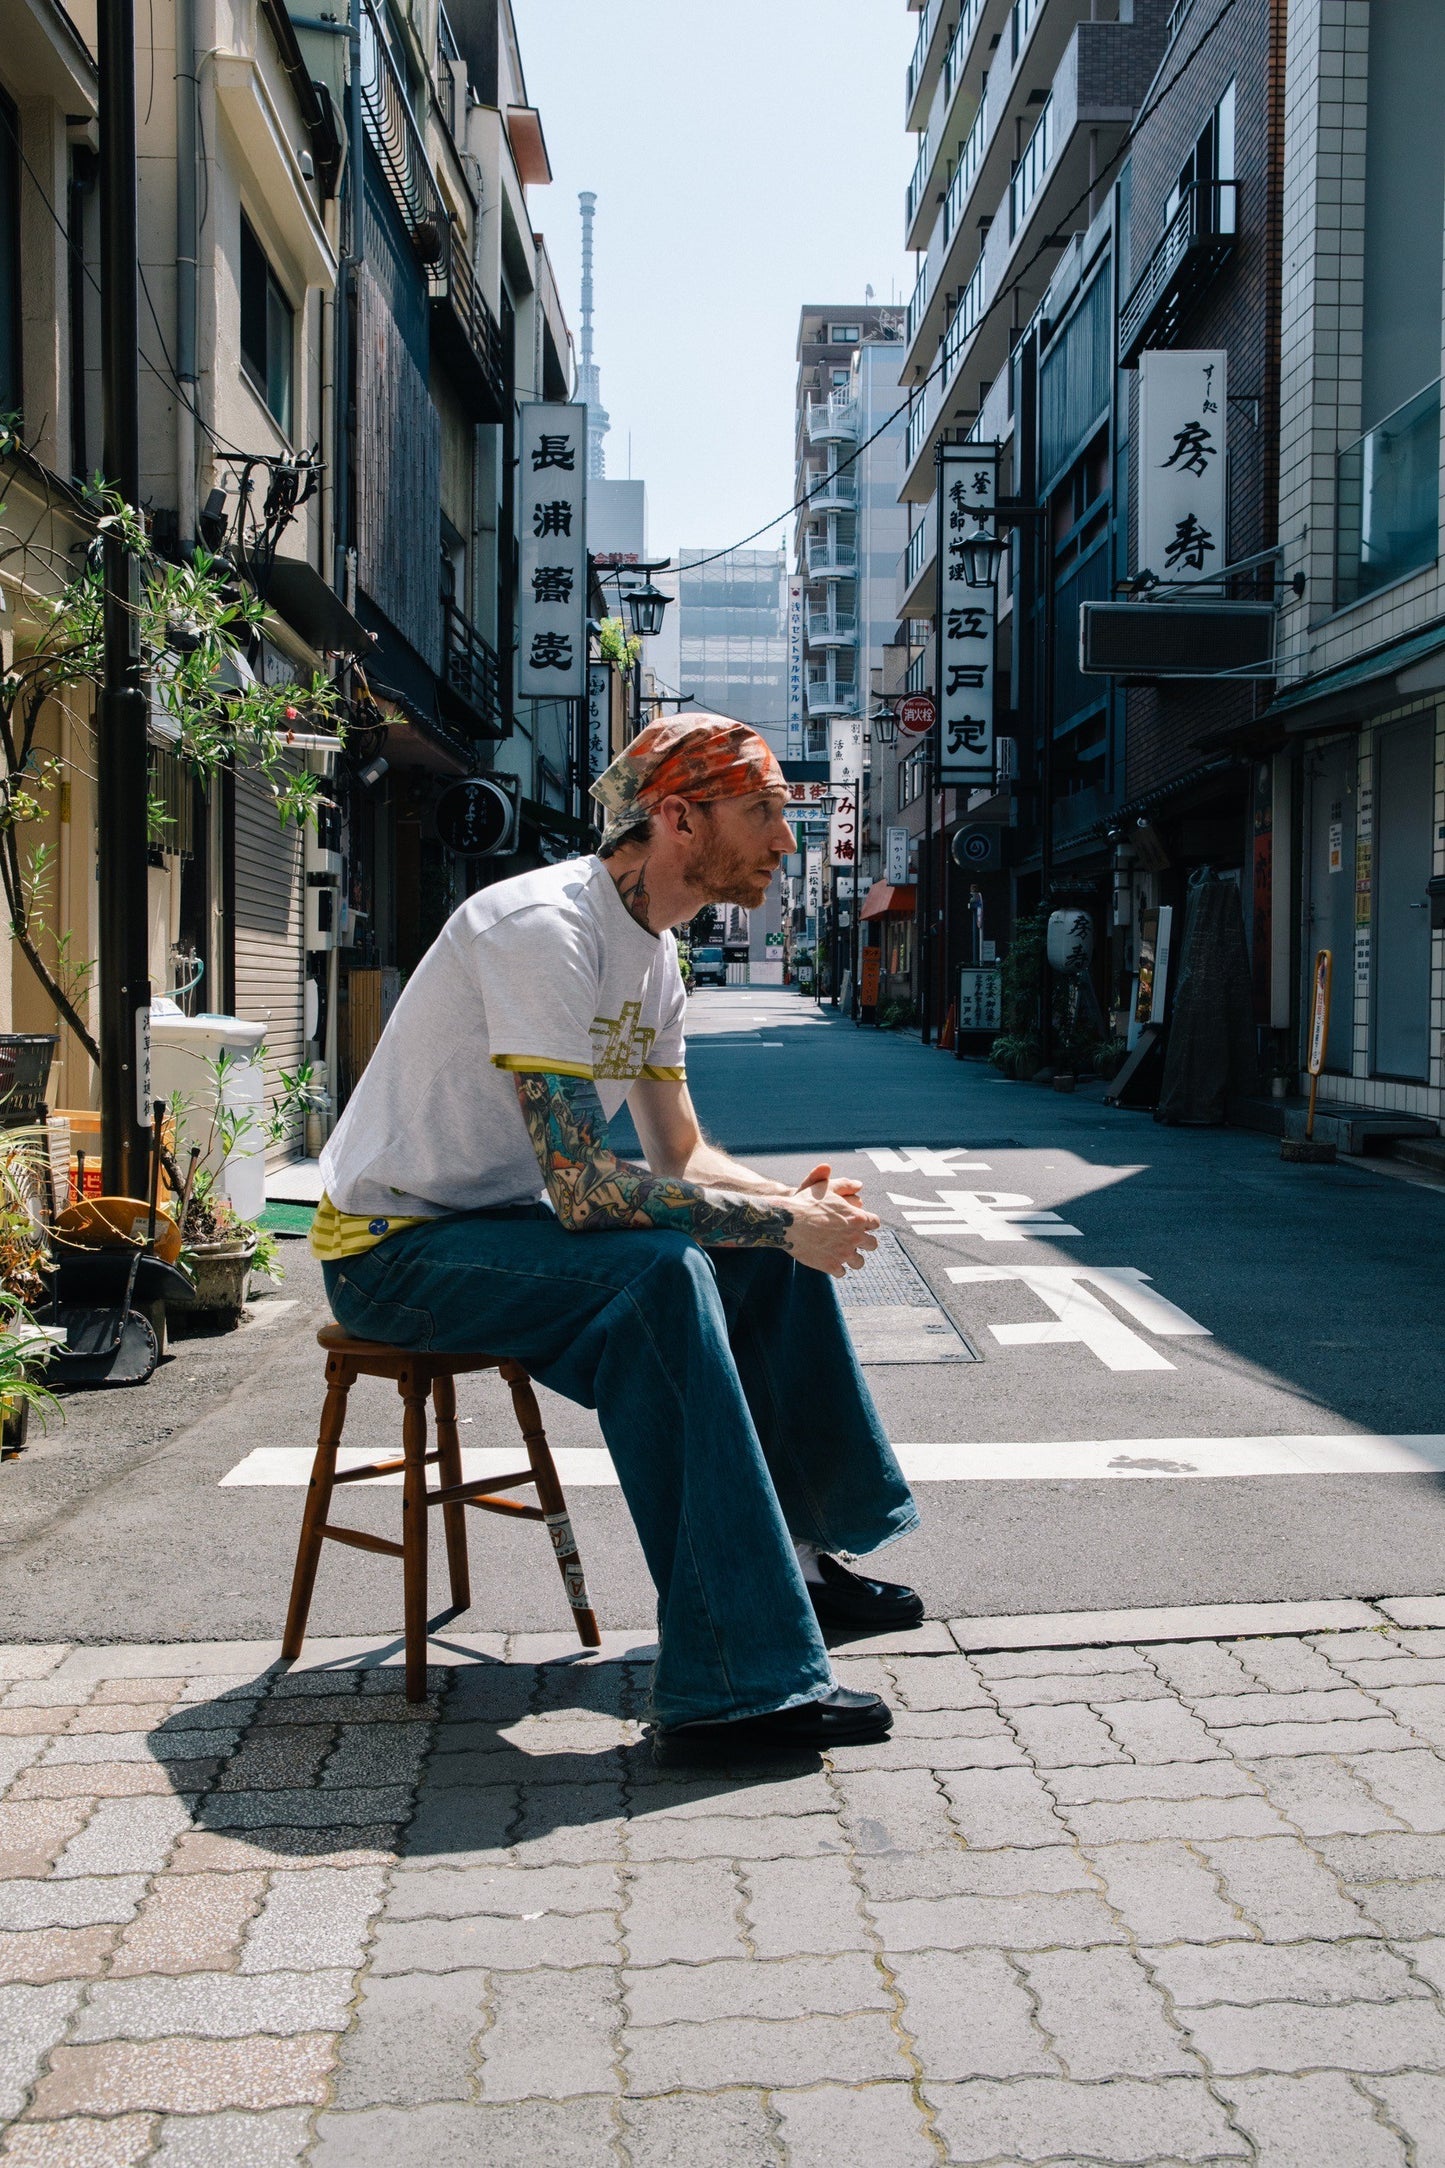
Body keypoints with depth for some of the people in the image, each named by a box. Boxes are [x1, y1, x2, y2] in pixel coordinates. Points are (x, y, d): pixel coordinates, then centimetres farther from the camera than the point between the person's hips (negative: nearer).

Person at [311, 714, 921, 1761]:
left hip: (506, 1220, 10)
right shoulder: (543, 929, -25)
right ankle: (729, 1683, -31)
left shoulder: (653, 953, 6)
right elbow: (582, 1187, -31)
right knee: (662, 1277, -33)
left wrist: (796, 1198, -10)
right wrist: (782, 1219, -25)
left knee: (775, 1249, 3)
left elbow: (683, 1155, 10)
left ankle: (792, 1551, 13)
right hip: (395, 1247, -9)